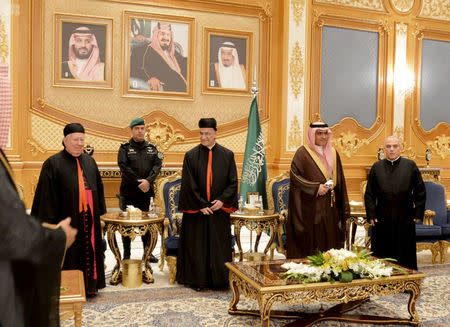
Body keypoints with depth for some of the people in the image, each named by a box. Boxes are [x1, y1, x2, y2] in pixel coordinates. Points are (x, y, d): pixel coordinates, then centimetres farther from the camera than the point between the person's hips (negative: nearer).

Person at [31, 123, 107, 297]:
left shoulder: (89, 161, 9)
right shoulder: (53, 163, -6)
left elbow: (98, 189, 14)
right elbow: (47, 196, -8)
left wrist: (99, 213, 10)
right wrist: (51, 222, -12)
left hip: (89, 217, 5)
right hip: (68, 218, -5)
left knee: (90, 251, 12)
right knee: (70, 254, 5)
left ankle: (89, 285, 25)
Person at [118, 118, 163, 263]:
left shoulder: (151, 148, 9)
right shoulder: (125, 147, 0)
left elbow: (157, 164, -1)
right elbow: (124, 167, -10)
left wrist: (148, 181, -16)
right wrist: (138, 183, -15)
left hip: (145, 191, 3)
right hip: (128, 191, -3)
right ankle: (126, 254, 14)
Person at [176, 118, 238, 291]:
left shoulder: (227, 155, 3)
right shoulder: (191, 156, -2)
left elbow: (233, 182, 3)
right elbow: (189, 185, -5)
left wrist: (222, 200, -11)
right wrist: (200, 205, -11)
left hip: (219, 210, 1)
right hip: (196, 210, -1)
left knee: (219, 246, 7)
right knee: (197, 245, 5)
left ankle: (218, 280, 20)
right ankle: (198, 280, 18)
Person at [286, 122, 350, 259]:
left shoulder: (333, 153, 12)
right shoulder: (303, 153, -5)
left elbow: (339, 181, 15)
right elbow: (295, 177, -10)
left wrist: (343, 207, 11)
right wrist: (316, 188, -18)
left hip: (329, 207, 5)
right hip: (310, 207, -5)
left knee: (329, 241, 7)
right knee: (311, 241, -2)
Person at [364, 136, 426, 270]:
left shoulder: (410, 166, 3)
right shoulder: (376, 167, 5)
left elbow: (420, 191, 4)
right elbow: (369, 194, 5)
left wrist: (418, 213, -2)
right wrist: (371, 214, -2)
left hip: (405, 219, 0)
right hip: (382, 218, 1)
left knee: (405, 254, 7)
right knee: (382, 254, 7)